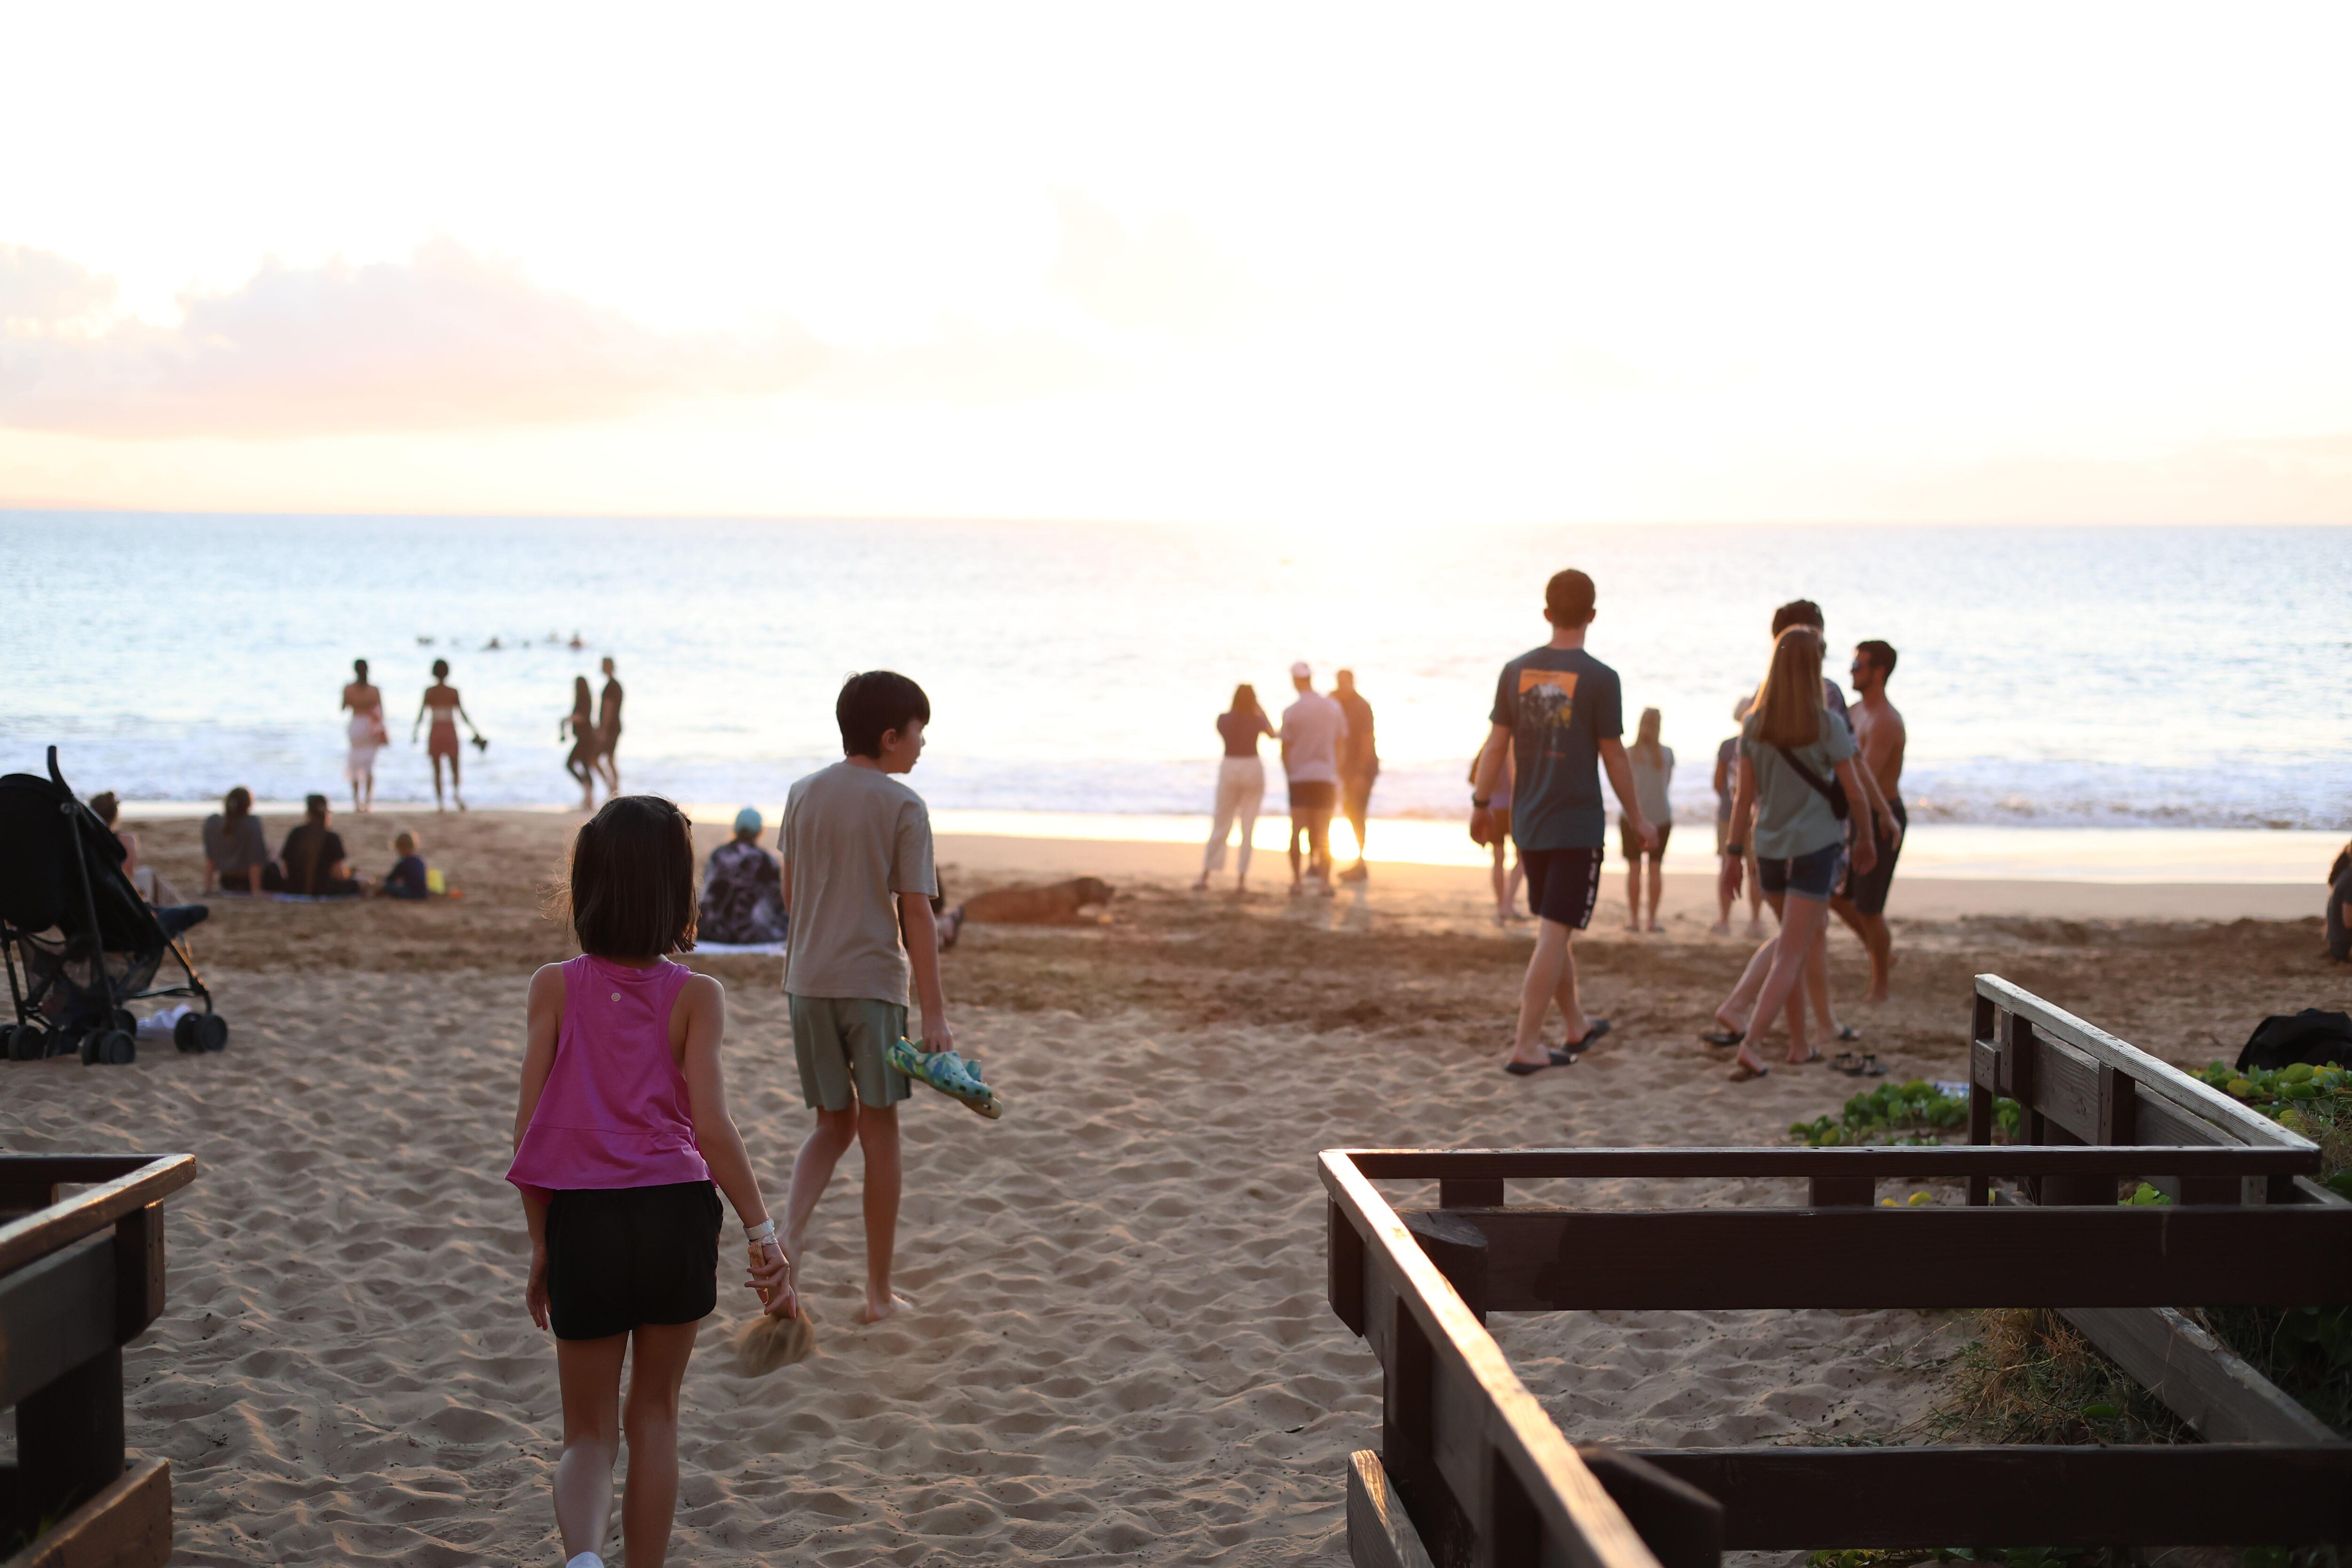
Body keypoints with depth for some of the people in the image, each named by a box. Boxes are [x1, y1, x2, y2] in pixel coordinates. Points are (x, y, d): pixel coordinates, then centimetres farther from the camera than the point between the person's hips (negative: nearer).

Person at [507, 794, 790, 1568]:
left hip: (581, 1221, 0)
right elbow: (712, 1127, -11)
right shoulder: (696, 996, -3)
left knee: (588, 1432, 10)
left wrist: (540, 1245, 9)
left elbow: (529, 1128, 0)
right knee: (655, 1415, 19)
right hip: (676, 1217, 0)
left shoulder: (555, 988, 0)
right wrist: (762, 1230, -3)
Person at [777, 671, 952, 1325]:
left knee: (834, 1125, 16)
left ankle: (785, 1244, -7)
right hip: (874, 981, -4)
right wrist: (935, 1014, -11)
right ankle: (879, 1290, 12)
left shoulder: (803, 795, 7)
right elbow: (916, 913, -12)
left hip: (808, 978, 5)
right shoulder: (903, 807, -8)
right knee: (879, 1129, 6)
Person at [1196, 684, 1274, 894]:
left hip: (1229, 768, 1)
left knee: (1220, 826, 9)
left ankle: (1205, 876, 4)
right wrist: (1261, 711, 27)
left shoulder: (1223, 719, -4)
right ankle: (1242, 880, -1)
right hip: (1252, 768, -1)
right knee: (1248, 827, 4)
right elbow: (1272, 733, 17)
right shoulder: (1257, 720, -5)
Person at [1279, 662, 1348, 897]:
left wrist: (1288, 776, 11)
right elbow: (1339, 745, 7)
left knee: (1297, 830, 4)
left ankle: (1297, 881, 3)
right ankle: (1325, 882, 3)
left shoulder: (1291, 712, -7)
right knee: (1323, 832, 6)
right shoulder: (1334, 708, 1)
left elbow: (1285, 751, -2)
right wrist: (1337, 777, 16)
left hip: (1299, 777, -2)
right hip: (1326, 775, 2)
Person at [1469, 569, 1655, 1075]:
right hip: (1578, 825, -5)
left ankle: (1577, 1026, 34)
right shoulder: (1599, 679, -10)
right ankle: (1525, 1047, -6)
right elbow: (1614, 757, -6)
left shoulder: (1516, 671, 1)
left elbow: (1496, 746, 3)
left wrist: (1481, 805, 15)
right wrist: (1638, 821, 4)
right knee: (1554, 936, -4)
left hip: (1528, 824, 5)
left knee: (1555, 930, 19)